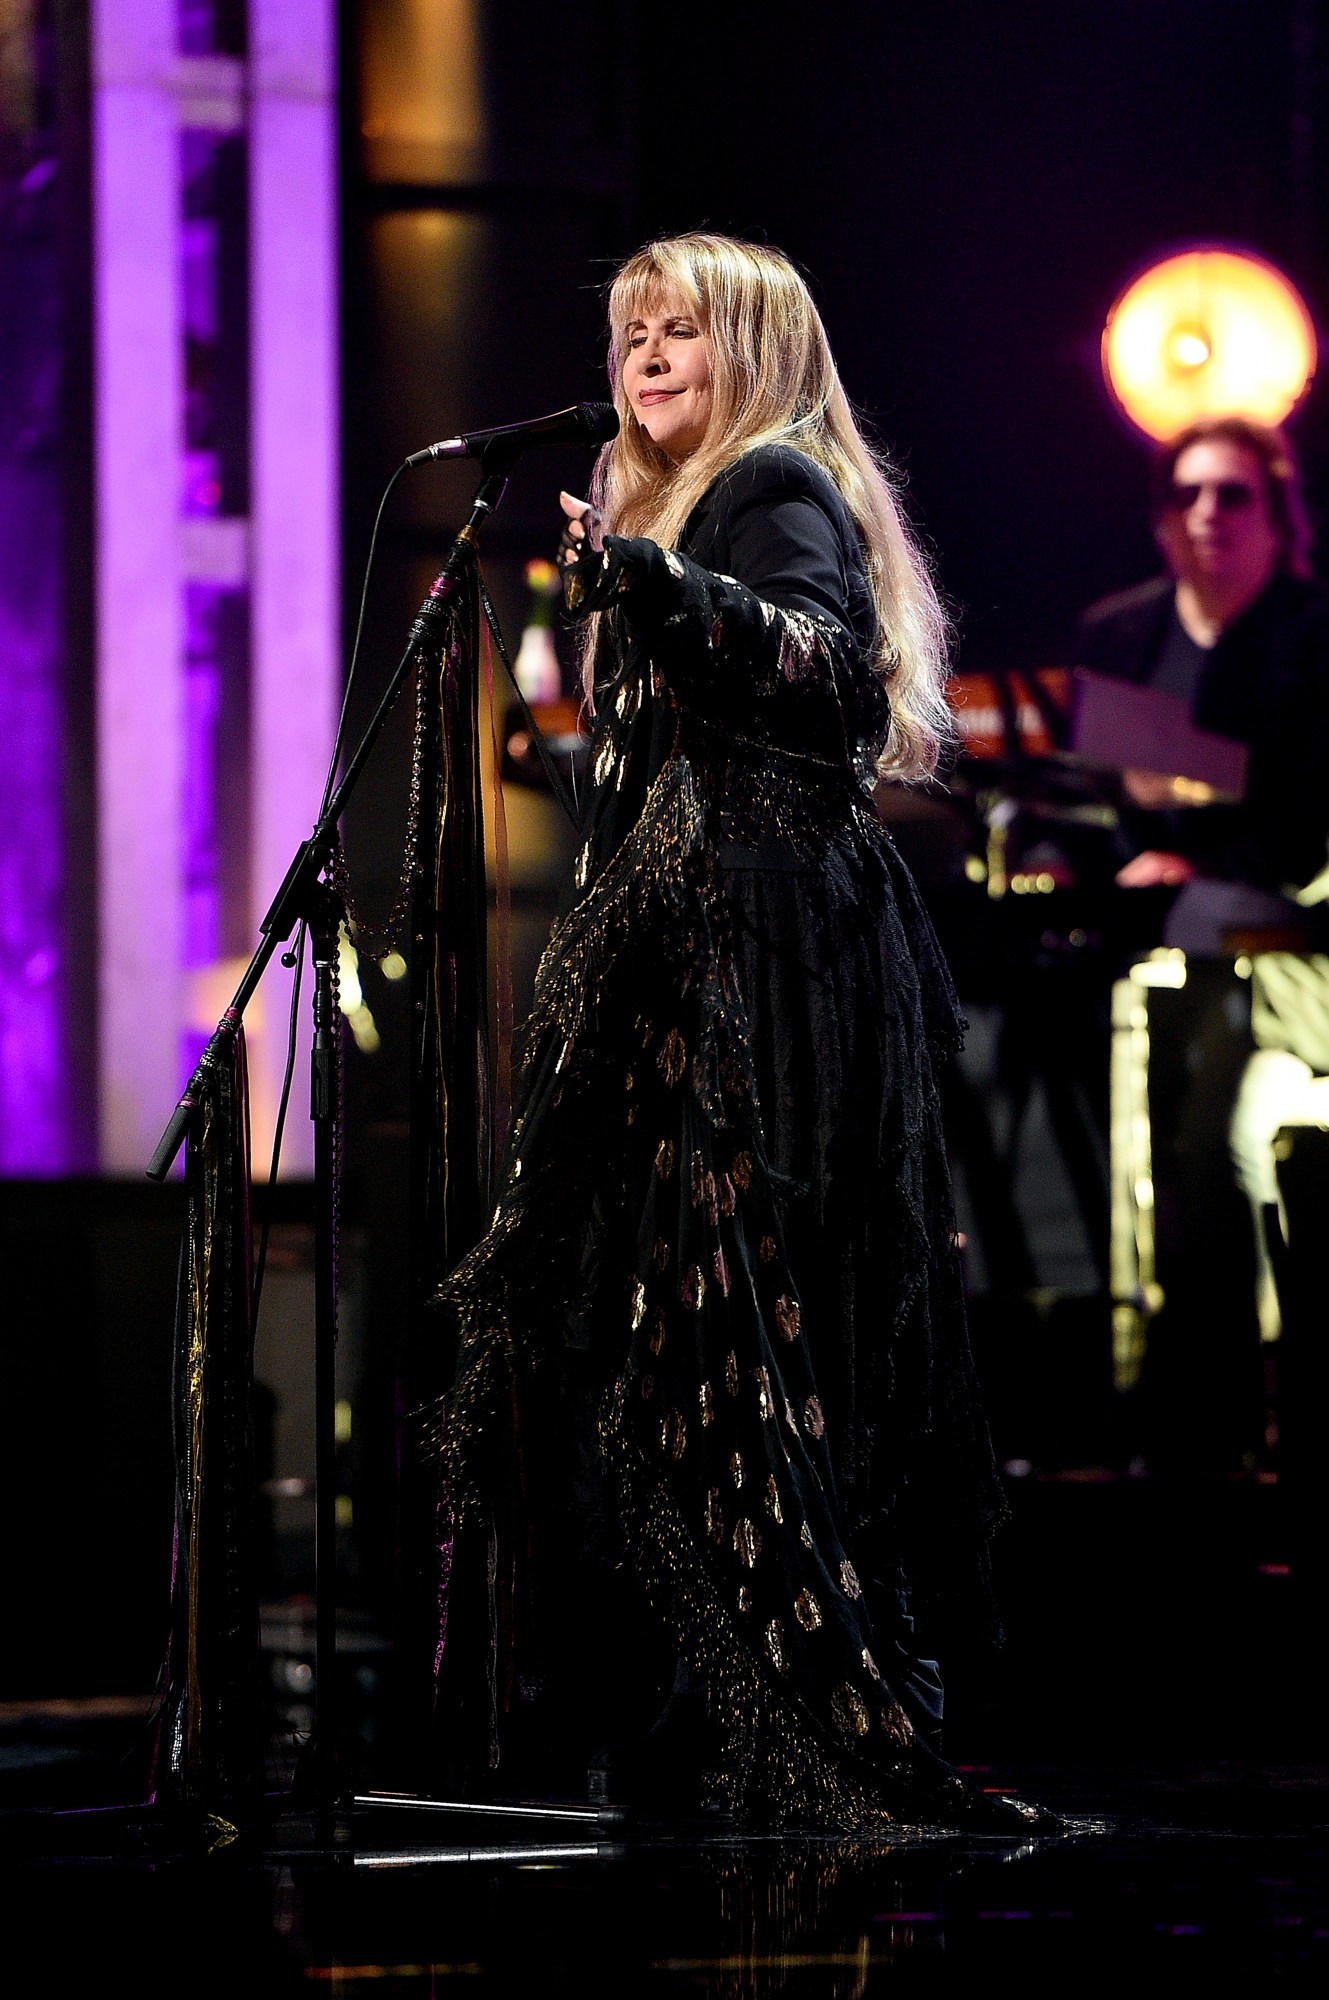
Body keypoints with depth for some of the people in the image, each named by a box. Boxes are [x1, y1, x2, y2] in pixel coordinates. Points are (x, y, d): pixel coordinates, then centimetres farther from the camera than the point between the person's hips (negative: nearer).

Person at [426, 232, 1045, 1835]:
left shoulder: (778, 489, -6)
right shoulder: (697, 504, 24)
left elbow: (830, 661, -27)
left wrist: (647, 580, -38)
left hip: (761, 941, -11)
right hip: (694, 949, 11)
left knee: (722, 1326, -15)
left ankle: (846, 1740, -16)